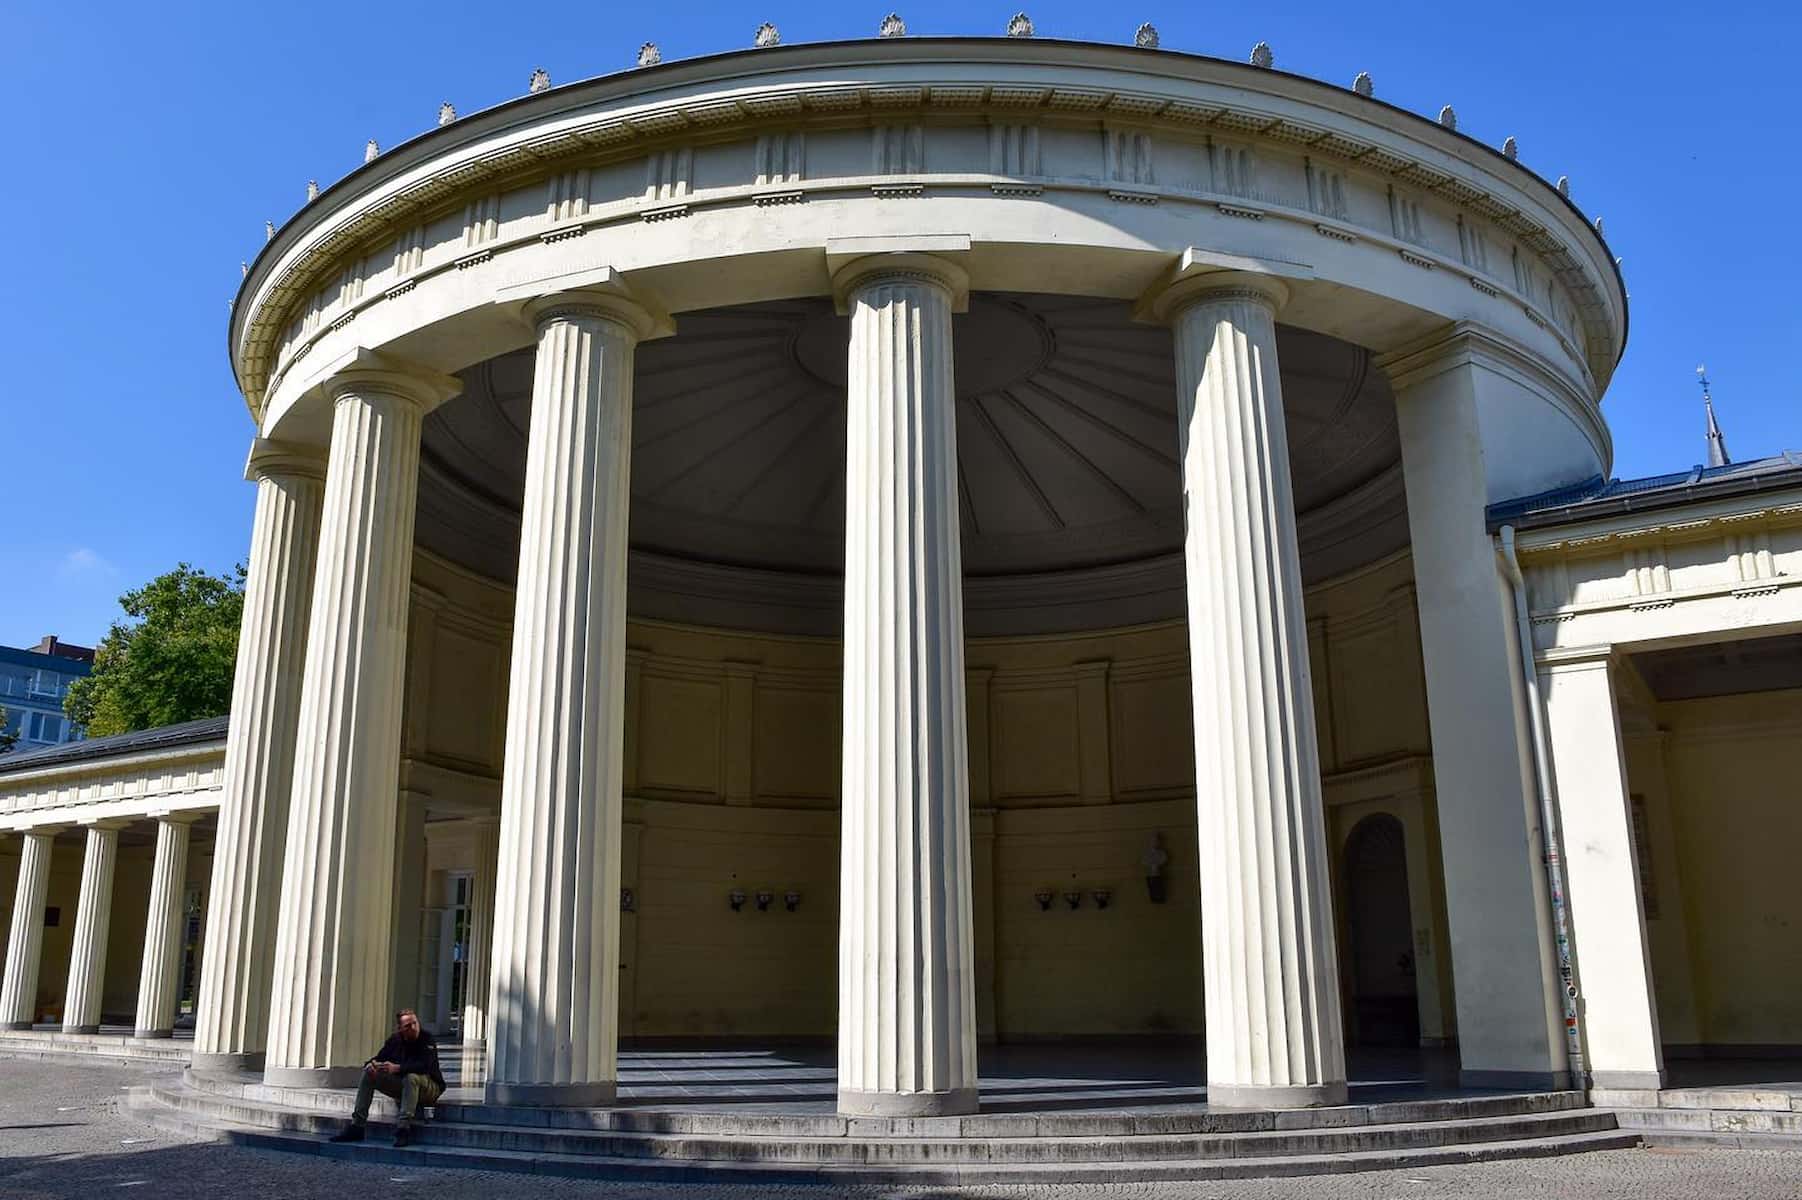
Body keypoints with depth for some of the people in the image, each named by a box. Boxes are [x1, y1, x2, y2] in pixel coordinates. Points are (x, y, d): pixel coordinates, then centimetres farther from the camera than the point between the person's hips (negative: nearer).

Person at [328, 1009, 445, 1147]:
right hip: (402, 1085, 6)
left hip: (430, 1087, -6)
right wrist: (370, 1064, -23)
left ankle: (404, 1128, -40)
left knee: (411, 1077, -39)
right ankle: (356, 1126, -8)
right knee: (368, 1075, -6)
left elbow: (426, 1065, -30)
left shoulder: (427, 1038, -16)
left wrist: (397, 1068, -40)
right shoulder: (394, 1041, 2)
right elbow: (379, 1059, 3)